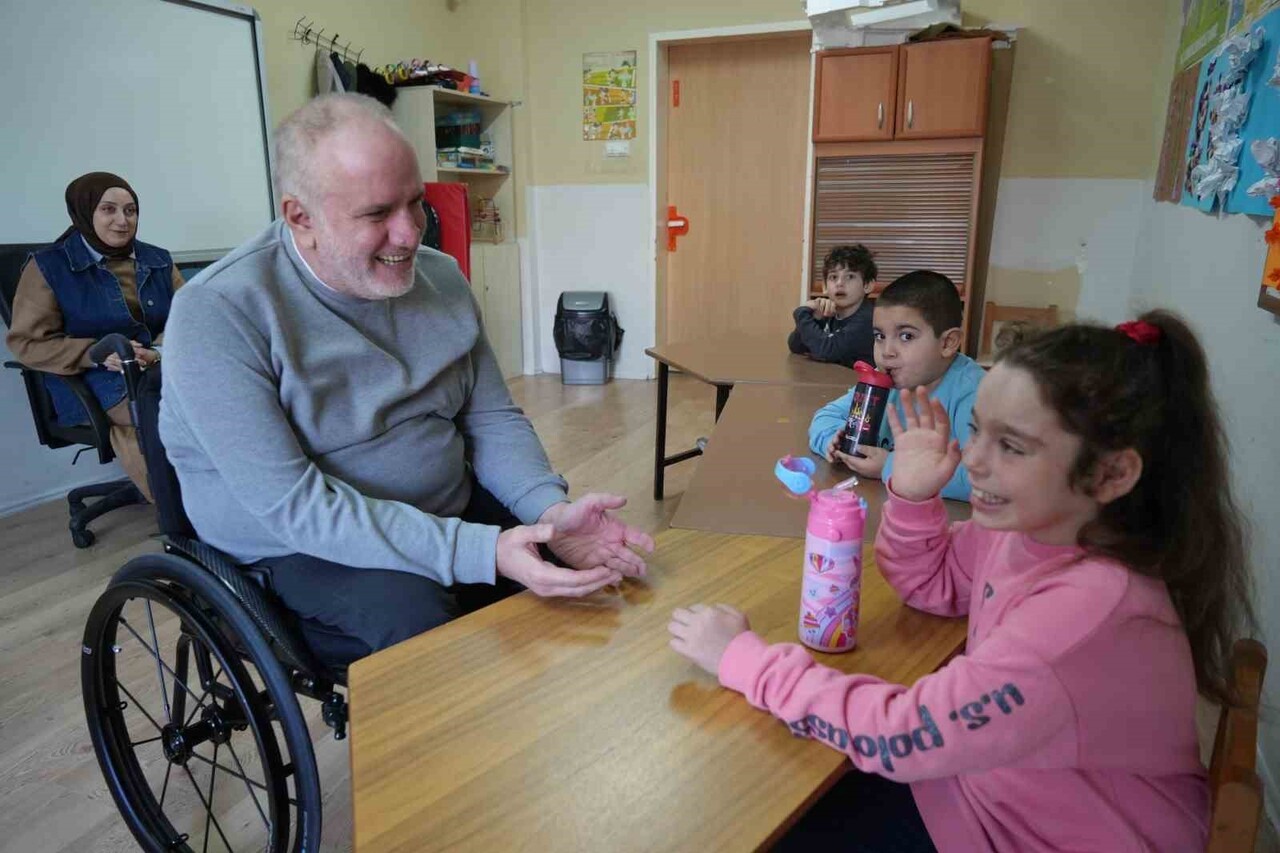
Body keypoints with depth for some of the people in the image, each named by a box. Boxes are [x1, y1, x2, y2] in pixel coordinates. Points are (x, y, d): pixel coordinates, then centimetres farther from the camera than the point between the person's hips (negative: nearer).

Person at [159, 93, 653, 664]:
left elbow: (493, 419, 4)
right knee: (414, 615, -34)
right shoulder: (218, 313, -18)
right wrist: (480, 551, -33)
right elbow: (292, 505, -24)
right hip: (301, 553, -5)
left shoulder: (440, 277, 2)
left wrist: (551, 510, -17)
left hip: (450, 515, 6)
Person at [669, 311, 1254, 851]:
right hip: (985, 781, 7)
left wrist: (743, 657, -24)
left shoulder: (1093, 608, -36)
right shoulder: (1033, 523, -11)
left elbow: (900, 735, -33)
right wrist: (913, 495, -13)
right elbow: (929, 584, 7)